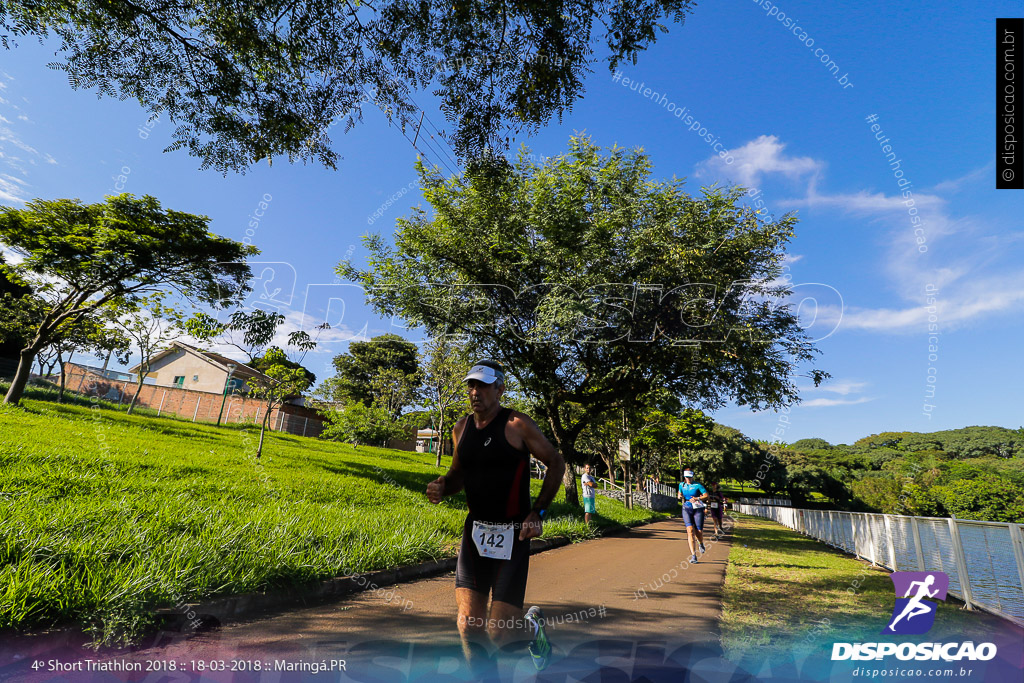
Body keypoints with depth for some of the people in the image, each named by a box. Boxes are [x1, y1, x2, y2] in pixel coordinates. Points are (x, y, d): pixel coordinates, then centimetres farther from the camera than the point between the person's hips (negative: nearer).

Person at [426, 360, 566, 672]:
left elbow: (556, 464, -3)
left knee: (499, 633, -2)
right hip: (474, 531, 5)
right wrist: (441, 488, -3)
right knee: (468, 625, 0)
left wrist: (538, 513, -11)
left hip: (512, 535, -4)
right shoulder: (461, 428, 5)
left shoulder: (517, 424, -11)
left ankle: (533, 627, 33)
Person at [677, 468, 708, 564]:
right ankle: (693, 556, -12)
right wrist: (680, 496, 3)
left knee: (699, 531, -1)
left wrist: (697, 498, -20)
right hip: (687, 509, 2)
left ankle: (701, 544, 38)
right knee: (690, 530, -13)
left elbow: (706, 496, -6)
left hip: (698, 509, -2)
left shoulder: (697, 485, -4)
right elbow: (680, 494, 26)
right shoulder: (681, 485, 9)